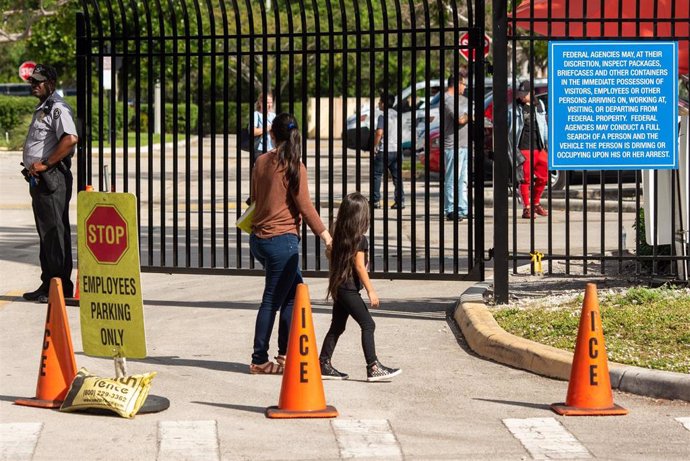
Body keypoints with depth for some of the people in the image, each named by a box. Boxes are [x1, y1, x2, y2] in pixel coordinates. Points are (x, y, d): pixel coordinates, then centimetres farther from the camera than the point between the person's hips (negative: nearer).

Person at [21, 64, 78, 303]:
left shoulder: (58, 108, -12)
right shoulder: (41, 109, 21)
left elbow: (71, 139, -27)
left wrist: (44, 165, -22)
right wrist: (31, 167, 13)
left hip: (51, 178, -11)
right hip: (38, 179, 11)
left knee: (54, 232, -9)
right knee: (46, 232, 13)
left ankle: (60, 287, -8)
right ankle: (48, 285, 19)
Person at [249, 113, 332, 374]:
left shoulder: (261, 162, 6)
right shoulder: (294, 167, -12)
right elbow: (305, 206, -12)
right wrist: (326, 236, -5)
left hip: (259, 239, 7)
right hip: (282, 240, -7)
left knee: (294, 292, 19)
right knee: (272, 301, 0)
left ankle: (286, 354, 20)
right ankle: (259, 361, 5)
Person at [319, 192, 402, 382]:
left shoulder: (339, 235, 9)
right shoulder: (359, 239, -14)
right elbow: (359, 266, -17)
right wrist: (370, 290, -15)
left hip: (338, 287, 9)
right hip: (350, 289, -9)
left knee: (337, 327, 14)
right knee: (368, 325, -6)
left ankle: (324, 365, 16)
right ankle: (373, 367, -10)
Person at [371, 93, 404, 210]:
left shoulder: (383, 116, -12)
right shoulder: (396, 115, 11)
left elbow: (379, 133, -20)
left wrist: (374, 146, -10)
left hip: (384, 150, -6)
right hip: (396, 149, 6)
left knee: (376, 175, 3)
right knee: (397, 176, 7)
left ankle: (376, 200, 0)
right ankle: (400, 201, 3)